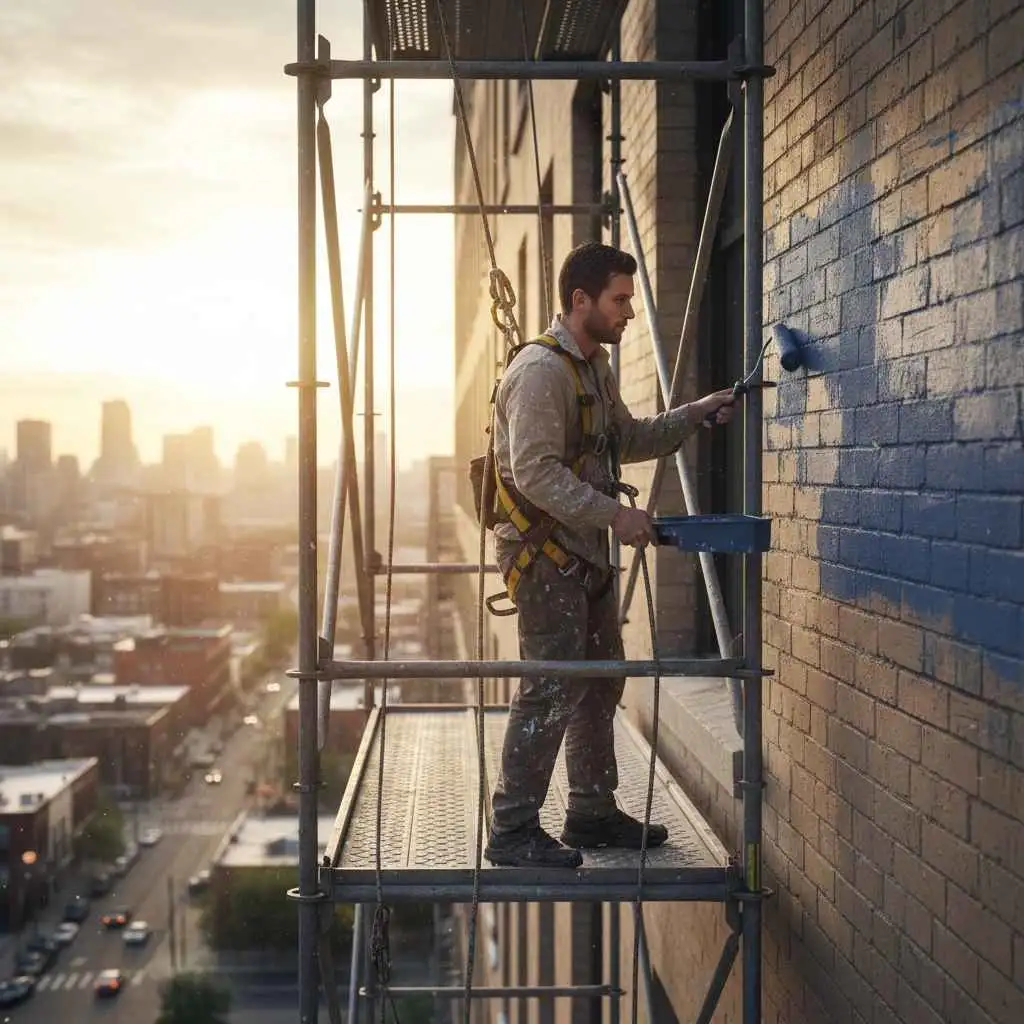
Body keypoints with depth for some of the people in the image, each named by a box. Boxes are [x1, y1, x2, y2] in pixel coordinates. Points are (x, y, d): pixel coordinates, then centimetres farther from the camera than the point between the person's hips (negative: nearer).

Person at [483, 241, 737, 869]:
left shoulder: (594, 368, 16)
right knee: (554, 688, -10)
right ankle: (513, 829, -2)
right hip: (543, 551, -10)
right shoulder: (541, 370, -17)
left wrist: (697, 414, 15)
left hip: (586, 552, 10)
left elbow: (630, 439, 26)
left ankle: (594, 814, 26)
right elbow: (537, 473, -24)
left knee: (601, 681, 15)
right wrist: (615, 515, -26)